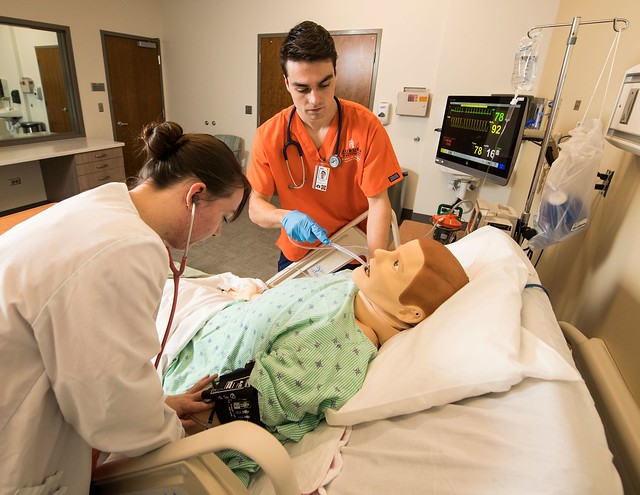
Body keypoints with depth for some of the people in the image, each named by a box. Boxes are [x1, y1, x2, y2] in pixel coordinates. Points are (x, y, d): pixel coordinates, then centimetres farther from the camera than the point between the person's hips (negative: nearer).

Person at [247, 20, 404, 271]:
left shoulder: (366, 126, -18)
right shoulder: (268, 135, -14)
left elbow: (378, 202, -17)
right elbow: (256, 206, -10)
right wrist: (285, 217, -32)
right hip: (296, 255, 2)